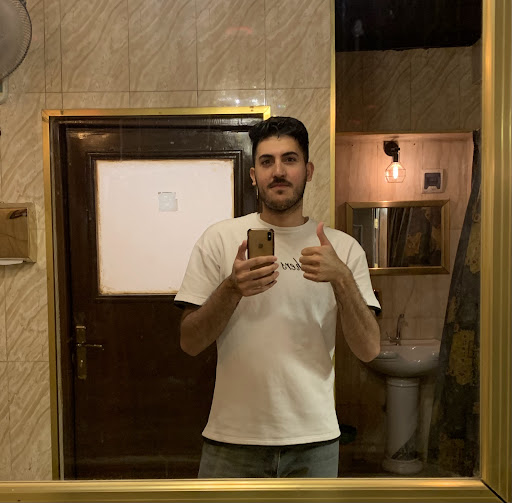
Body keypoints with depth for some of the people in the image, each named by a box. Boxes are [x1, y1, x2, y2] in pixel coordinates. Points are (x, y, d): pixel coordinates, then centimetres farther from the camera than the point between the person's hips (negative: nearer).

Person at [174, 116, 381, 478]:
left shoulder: (343, 248, 0)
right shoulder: (219, 239, -3)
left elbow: (369, 350, -6)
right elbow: (190, 343, -4)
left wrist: (341, 278, -21)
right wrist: (231, 290, -21)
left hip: (314, 438, 1)